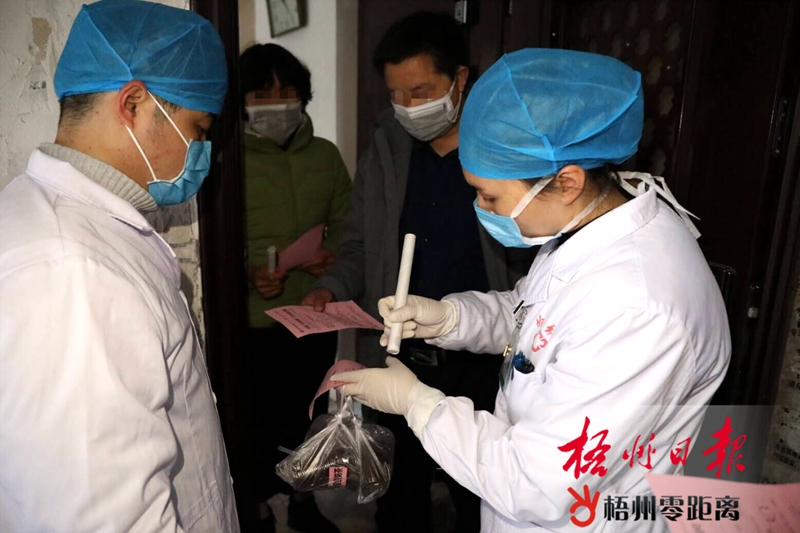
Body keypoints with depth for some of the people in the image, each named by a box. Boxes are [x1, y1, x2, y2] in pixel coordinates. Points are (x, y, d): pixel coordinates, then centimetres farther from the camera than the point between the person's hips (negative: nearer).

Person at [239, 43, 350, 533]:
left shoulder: (326, 156, 0)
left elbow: (347, 222, 7)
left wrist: (332, 253, -13)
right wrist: (248, 273, -23)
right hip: (255, 321, -3)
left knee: (308, 413, 21)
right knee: (261, 420, 12)